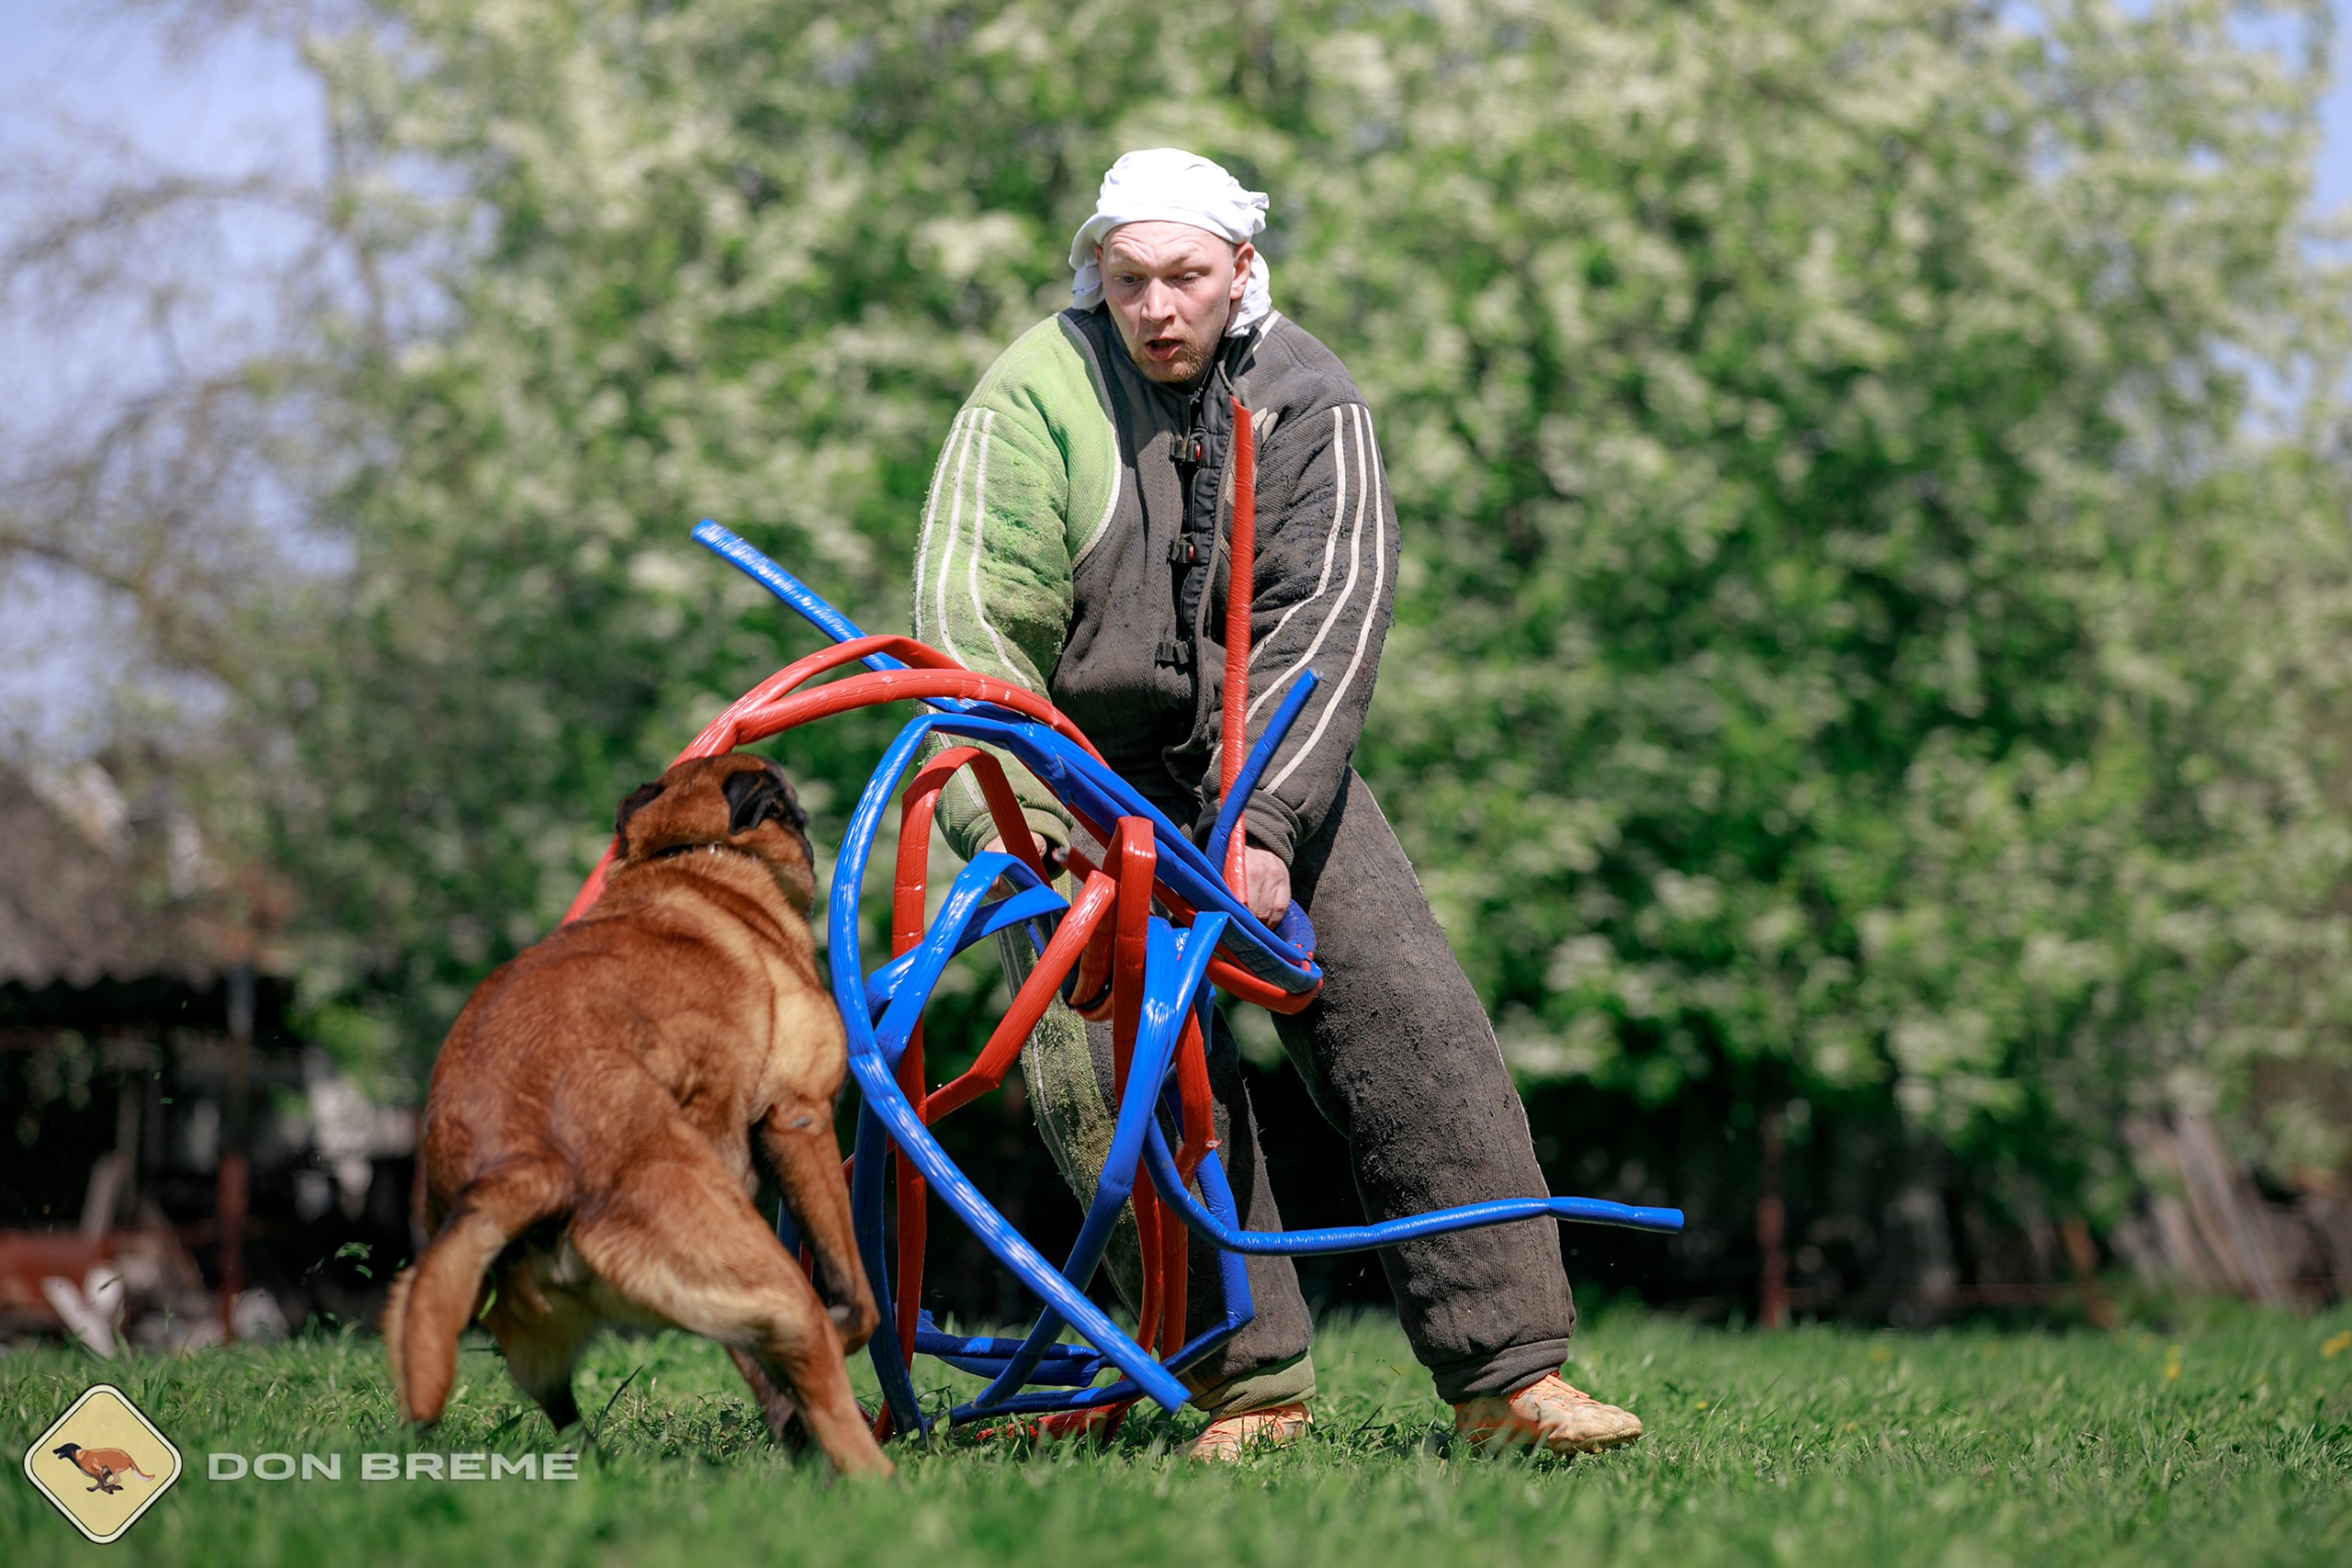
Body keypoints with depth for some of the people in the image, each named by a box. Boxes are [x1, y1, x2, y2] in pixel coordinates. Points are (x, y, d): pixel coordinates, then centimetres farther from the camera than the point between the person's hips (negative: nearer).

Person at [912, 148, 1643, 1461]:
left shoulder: (1309, 401, -6)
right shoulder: (1035, 396, -12)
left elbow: (1332, 615, -14)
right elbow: (972, 623, -16)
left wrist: (1263, 818, -26)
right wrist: (1017, 835, -27)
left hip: (1270, 763, 2)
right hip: (1083, 774, -2)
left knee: (1416, 1029, -10)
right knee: (1115, 1064, -17)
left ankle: (1508, 1373, -7)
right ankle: (1253, 1386, -8)